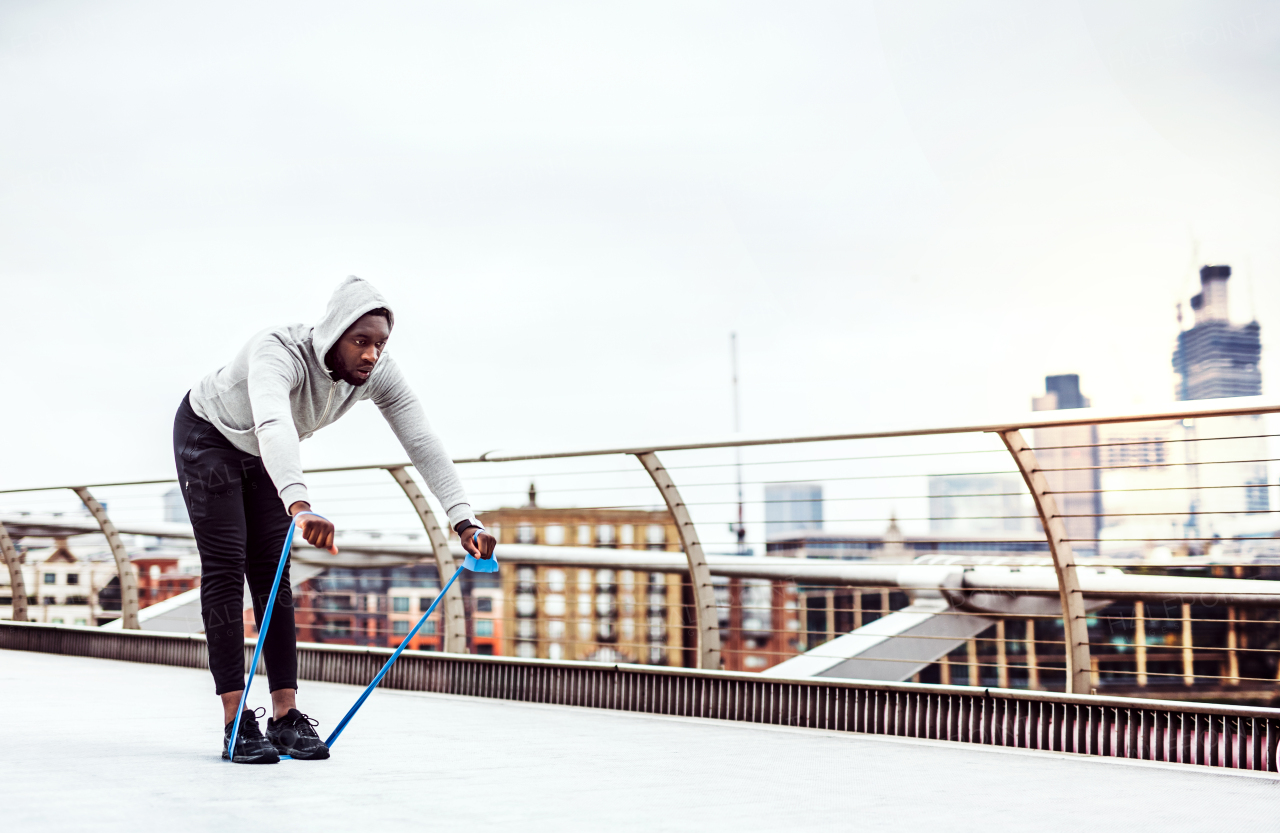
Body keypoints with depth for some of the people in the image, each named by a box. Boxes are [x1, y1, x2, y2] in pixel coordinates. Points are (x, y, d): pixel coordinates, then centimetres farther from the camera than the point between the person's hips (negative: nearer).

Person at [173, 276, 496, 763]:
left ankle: (285, 717, 0)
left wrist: (464, 520, -38)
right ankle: (236, 723, -13)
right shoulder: (277, 353, -42)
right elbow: (272, 426, -60)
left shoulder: (377, 374, -23)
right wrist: (299, 504, -77)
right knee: (225, 567, -12)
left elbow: (422, 443, -27)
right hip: (208, 435, -5)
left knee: (272, 573, 0)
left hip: (263, 457, 6)